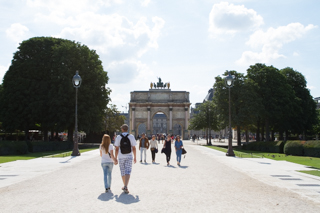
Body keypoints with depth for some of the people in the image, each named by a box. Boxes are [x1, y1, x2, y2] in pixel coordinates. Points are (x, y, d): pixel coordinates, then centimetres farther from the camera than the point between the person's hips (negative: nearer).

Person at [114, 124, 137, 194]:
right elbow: (134, 148, 0)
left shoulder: (118, 137, -1)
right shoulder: (131, 136, 0)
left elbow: (117, 149, -3)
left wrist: (115, 158, 4)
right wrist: (135, 157, 8)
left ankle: (125, 186, 25)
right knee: (128, 172, -5)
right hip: (129, 157, -1)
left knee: (123, 172, 14)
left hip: (121, 157, 1)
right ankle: (125, 186, -20)